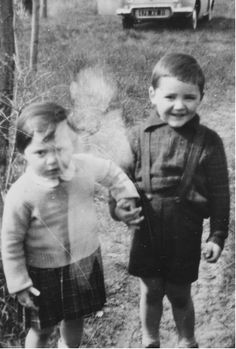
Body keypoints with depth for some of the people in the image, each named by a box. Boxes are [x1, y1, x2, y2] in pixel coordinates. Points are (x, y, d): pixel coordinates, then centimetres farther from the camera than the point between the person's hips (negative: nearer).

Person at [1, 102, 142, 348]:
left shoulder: (86, 167, -18)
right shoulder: (21, 195, -27)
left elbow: (113, 174, 6)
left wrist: (126, 198, -2)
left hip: (86, 261, 4)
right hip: (45, 272, -3)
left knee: (75, 318, 25)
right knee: (42, 328, 15)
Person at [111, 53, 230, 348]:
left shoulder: (208, 142, -11)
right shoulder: (139, 136, -8)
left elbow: (219, 193, -5)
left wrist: (217, 235, -4)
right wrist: (119, 206, -14)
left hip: (185, 234, -1)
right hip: (147, 231, 1)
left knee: (180, 294, 15)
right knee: (150, 291, 18)